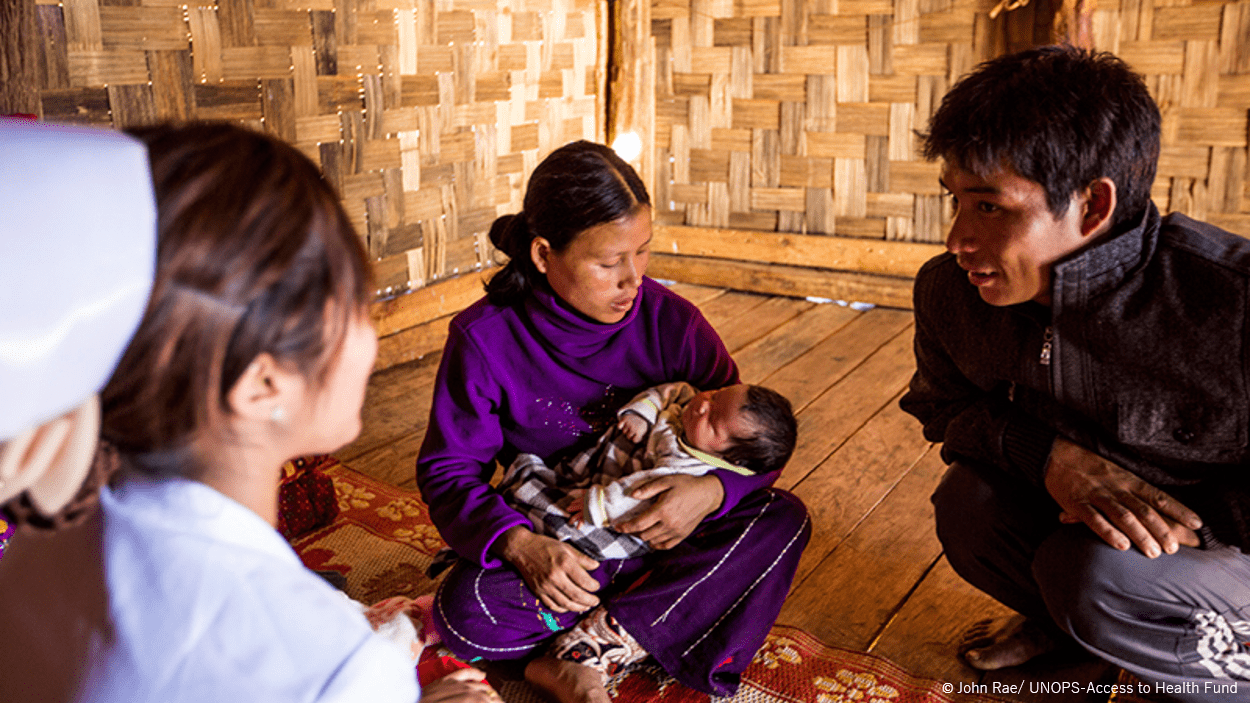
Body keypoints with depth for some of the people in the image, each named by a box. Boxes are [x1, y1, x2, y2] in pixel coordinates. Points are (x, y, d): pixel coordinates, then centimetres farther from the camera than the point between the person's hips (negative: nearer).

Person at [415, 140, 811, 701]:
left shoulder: (669, 321, -11)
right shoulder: (485, 339, -15)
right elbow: (448, 469, -11)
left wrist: (714, 490, -29)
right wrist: (520, 544, -31)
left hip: (659, 528, 3)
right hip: (554, 553, -2)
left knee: (784, 517, -22)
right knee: (465, 611, -32)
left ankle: (585, 653, -24)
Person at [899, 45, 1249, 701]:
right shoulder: (947, 290, -16)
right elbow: (945, 406, -2)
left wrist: (1188, 518, -29)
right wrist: (1046, 454, -20)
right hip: (1067, 502, 5)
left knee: (1090, 571, -30)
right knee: (968, 503, -21)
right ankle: (1059, 620, 14)